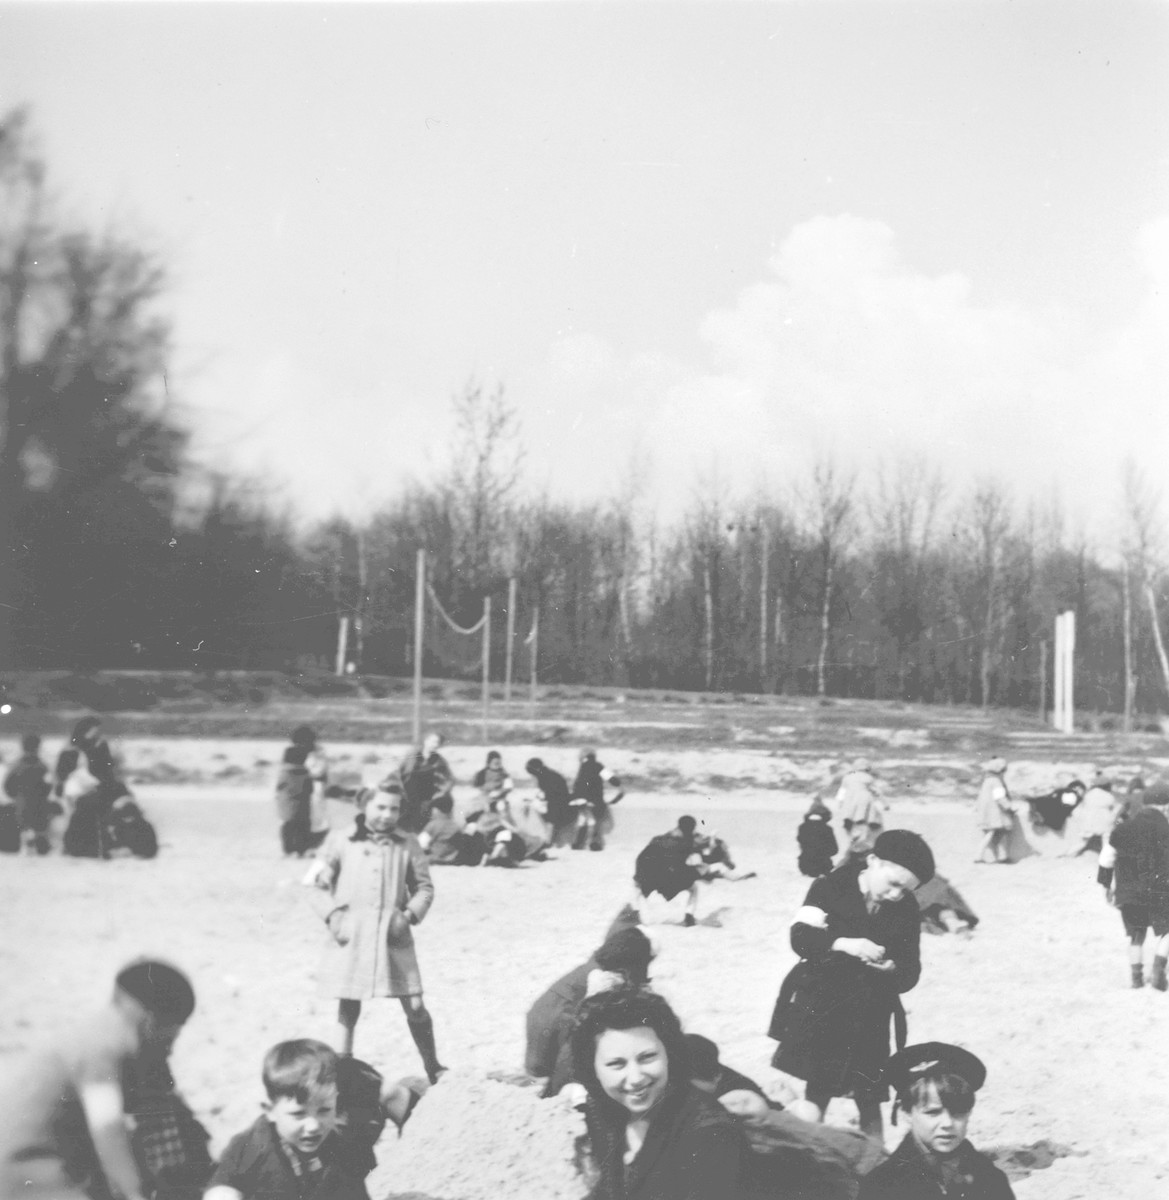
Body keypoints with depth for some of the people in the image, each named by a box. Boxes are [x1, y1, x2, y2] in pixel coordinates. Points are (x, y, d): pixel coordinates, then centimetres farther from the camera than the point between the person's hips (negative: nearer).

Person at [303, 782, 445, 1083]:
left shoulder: (407, 844, 5)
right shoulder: (340, 840, 2)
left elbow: (424, 887, 10)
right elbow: (320, 883, 7)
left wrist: (410, 914, -6)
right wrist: (332, 915, -7)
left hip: (394, 937, 1)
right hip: (351, 936, 0)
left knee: (415, 1006, -1)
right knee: (348, 1008, 6)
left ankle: (433, 1069, 16)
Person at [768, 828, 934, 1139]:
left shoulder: (906, 911, -1)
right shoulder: (832, 888, -8)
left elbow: (910, 974, -1)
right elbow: (800, 936, -18)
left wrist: (892, 969, -24)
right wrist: (843, 944, -34)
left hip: (869, 1017, 2)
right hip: (818, 1008, -2)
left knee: (868, 1098, 3)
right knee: (816, 1093, 0)